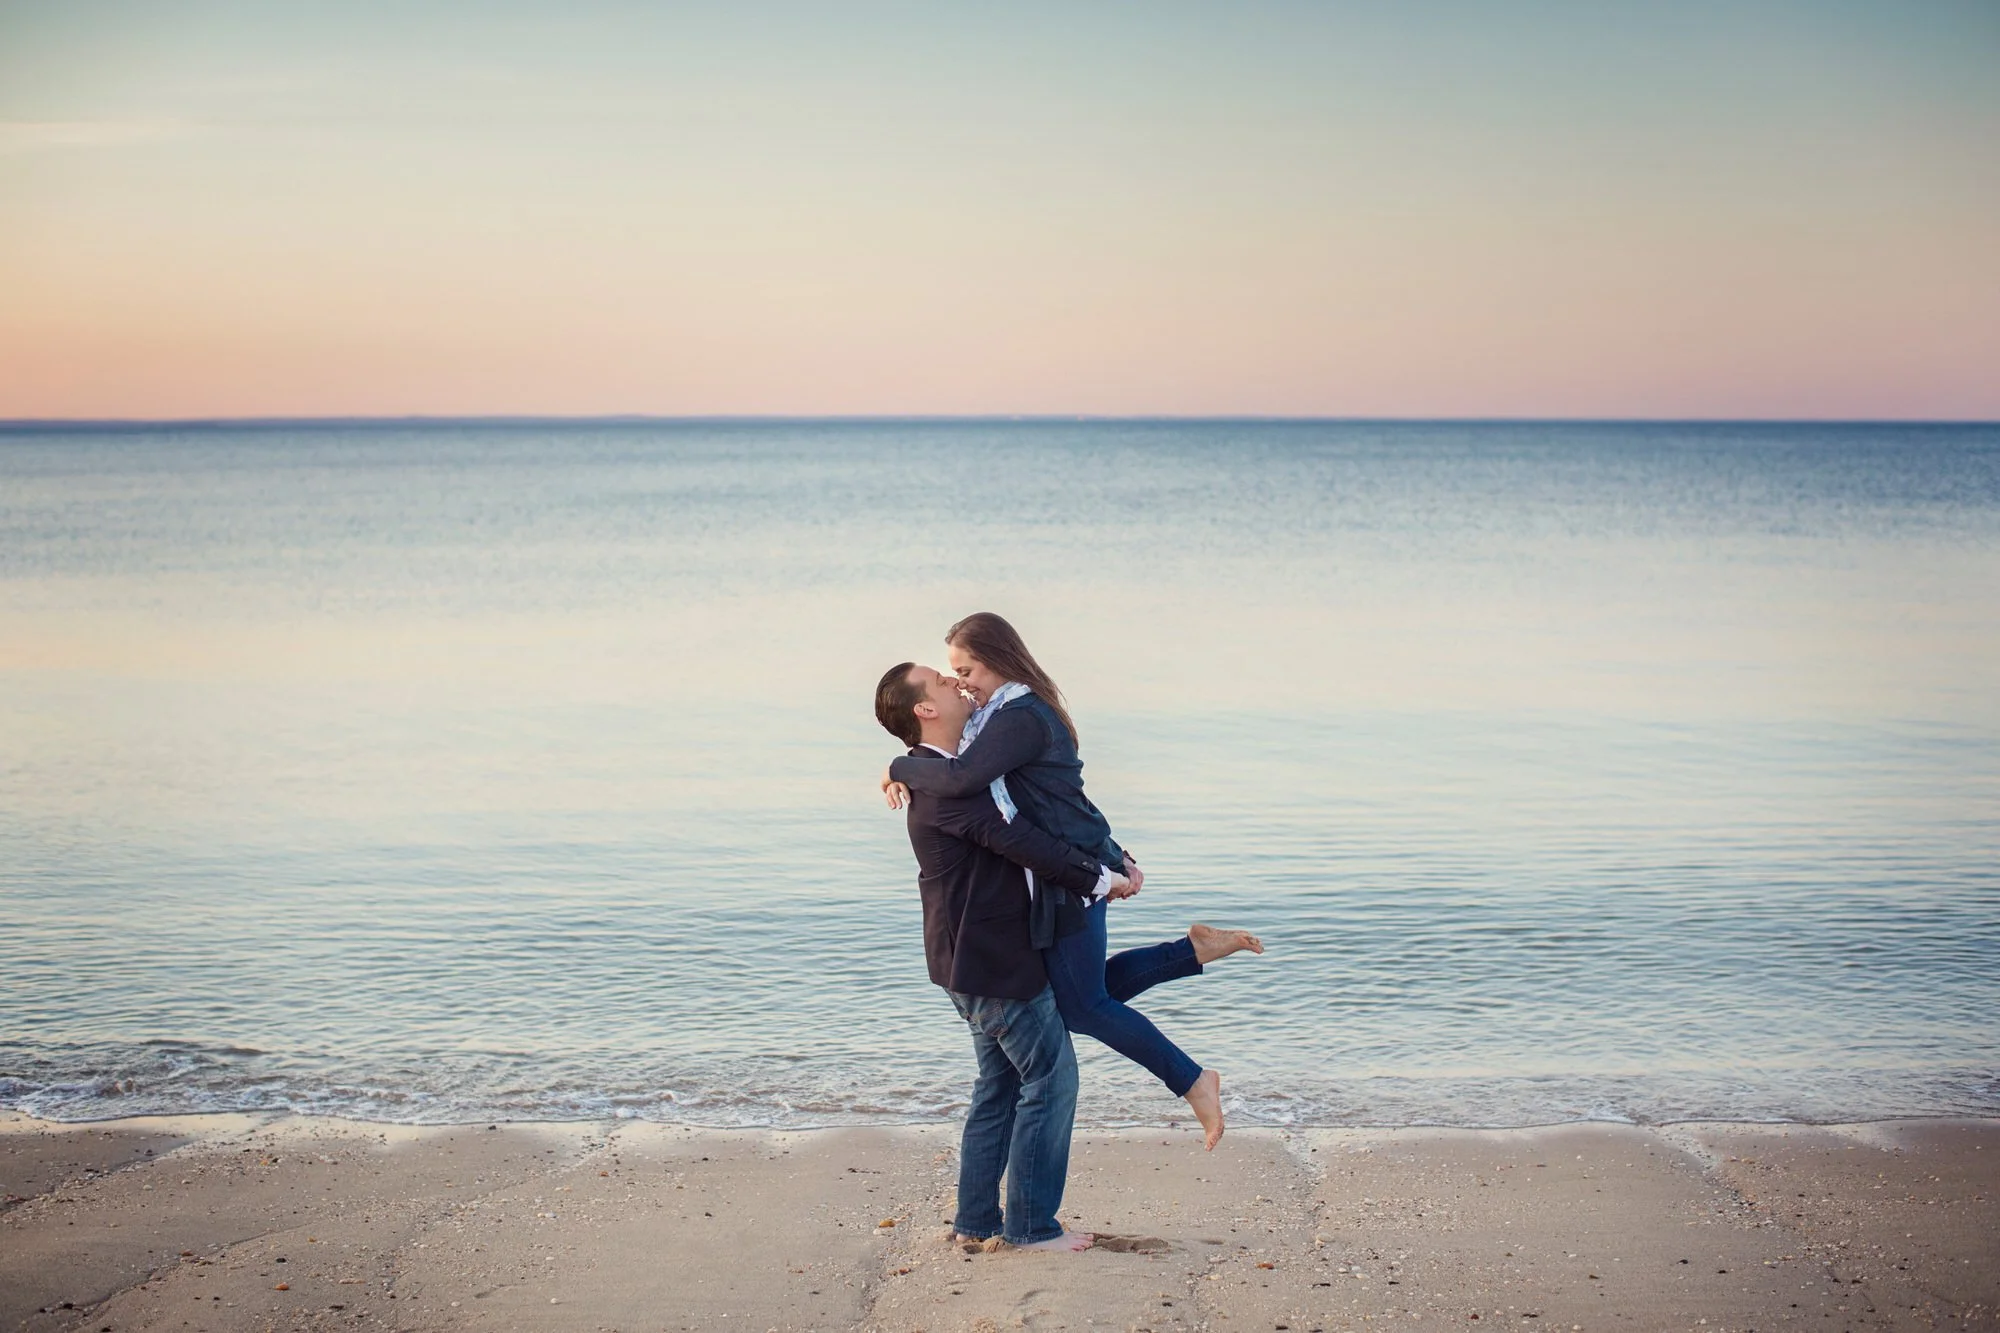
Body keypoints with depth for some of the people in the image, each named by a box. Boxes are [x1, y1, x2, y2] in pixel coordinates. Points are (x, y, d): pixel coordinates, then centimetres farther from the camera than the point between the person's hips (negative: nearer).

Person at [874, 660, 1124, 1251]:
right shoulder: (945, 787, -20)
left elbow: (1031, 818, 18)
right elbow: (1020, 843, -26)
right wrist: (1099, 878, -17)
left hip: (977, 959, 10)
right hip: (995, 963, -10)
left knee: (1000, 1084, 17)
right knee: (1050, 1079, -2)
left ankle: (976, 1219, 22)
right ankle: (1031, 1225, 5)